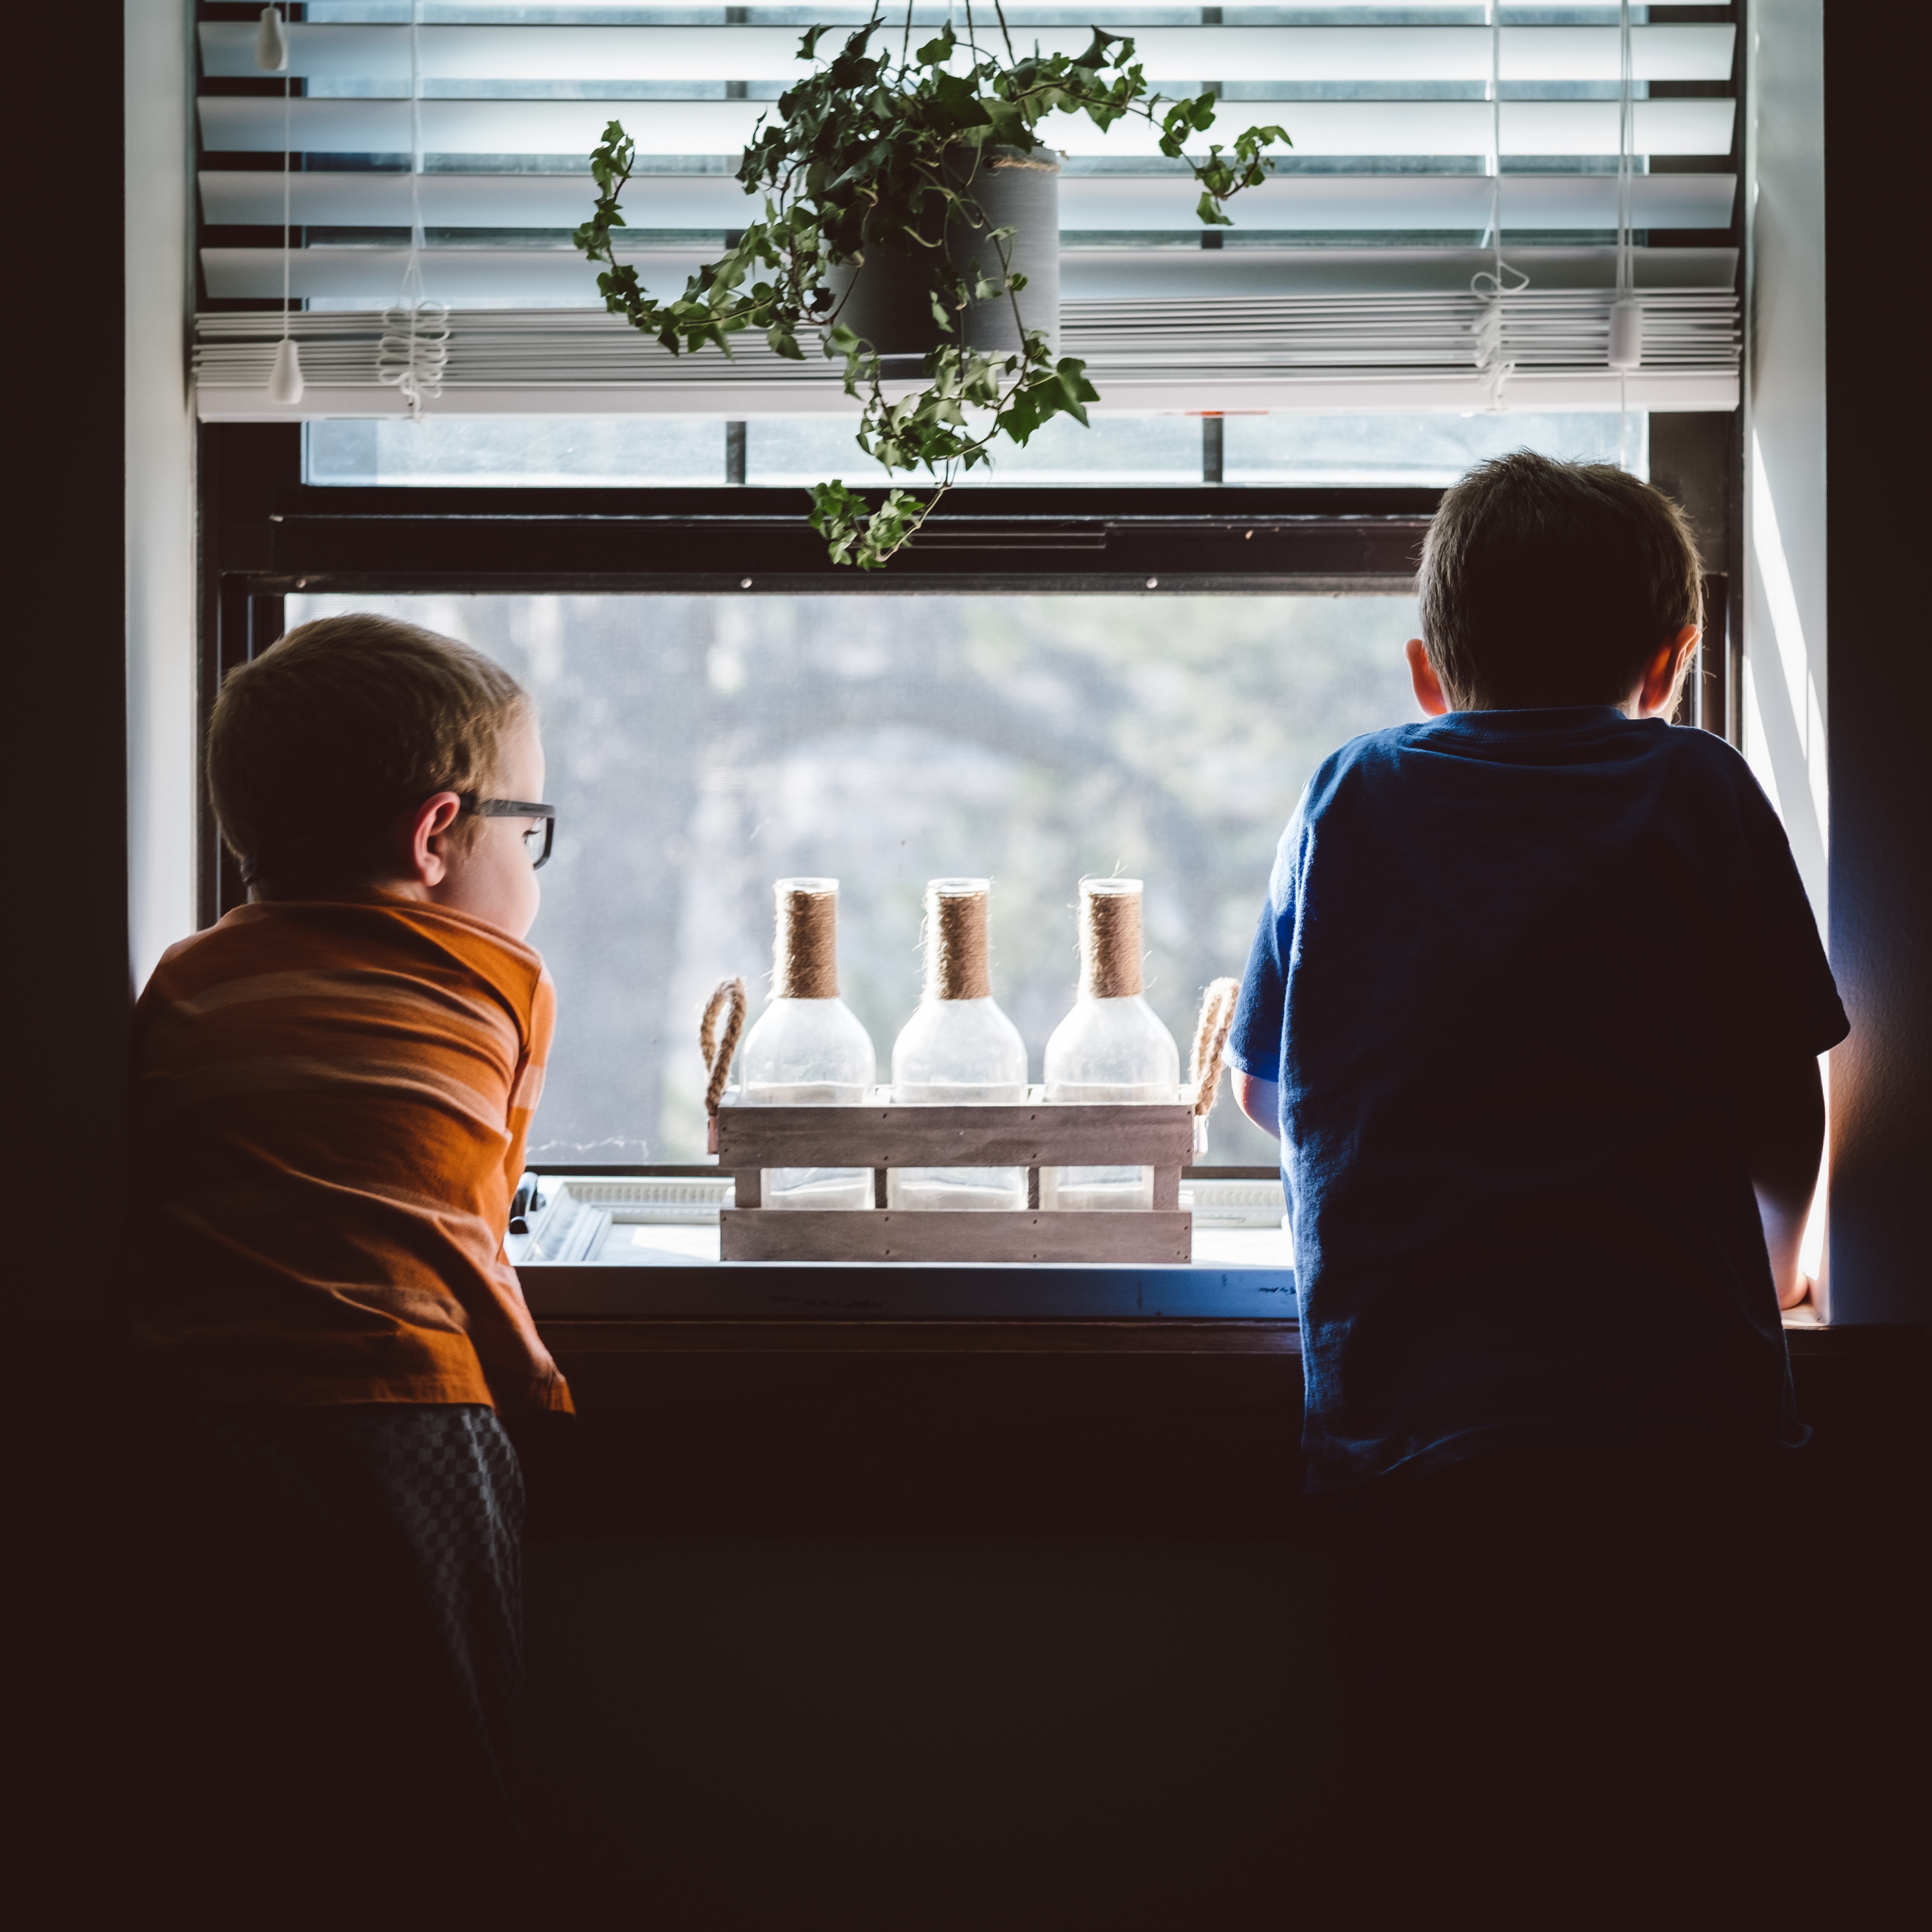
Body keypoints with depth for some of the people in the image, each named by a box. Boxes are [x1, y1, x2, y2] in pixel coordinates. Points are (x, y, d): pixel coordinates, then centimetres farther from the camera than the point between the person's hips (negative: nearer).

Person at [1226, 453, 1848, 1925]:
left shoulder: (1351, 799, 12)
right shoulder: (1698, 793, 6)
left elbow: (1264, 1088, 24)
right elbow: (1787, 1117, 8)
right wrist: (1769, 1270, 29)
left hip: (1407, 1431, 2)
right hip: (1672, 1418, -2)